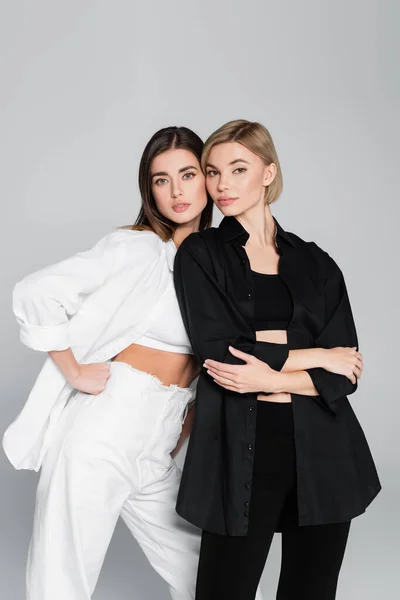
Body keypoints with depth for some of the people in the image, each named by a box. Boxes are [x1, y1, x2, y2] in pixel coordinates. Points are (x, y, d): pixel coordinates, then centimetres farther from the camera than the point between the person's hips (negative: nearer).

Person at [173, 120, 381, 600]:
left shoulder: (315, 263, 8)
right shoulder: (199, 254, 2)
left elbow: (343, 375, 0)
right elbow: (217, 351, -11)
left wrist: (271, 378, -15)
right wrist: (314, 354, -6)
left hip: (323, 452, 3)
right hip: (240, 452, -2)